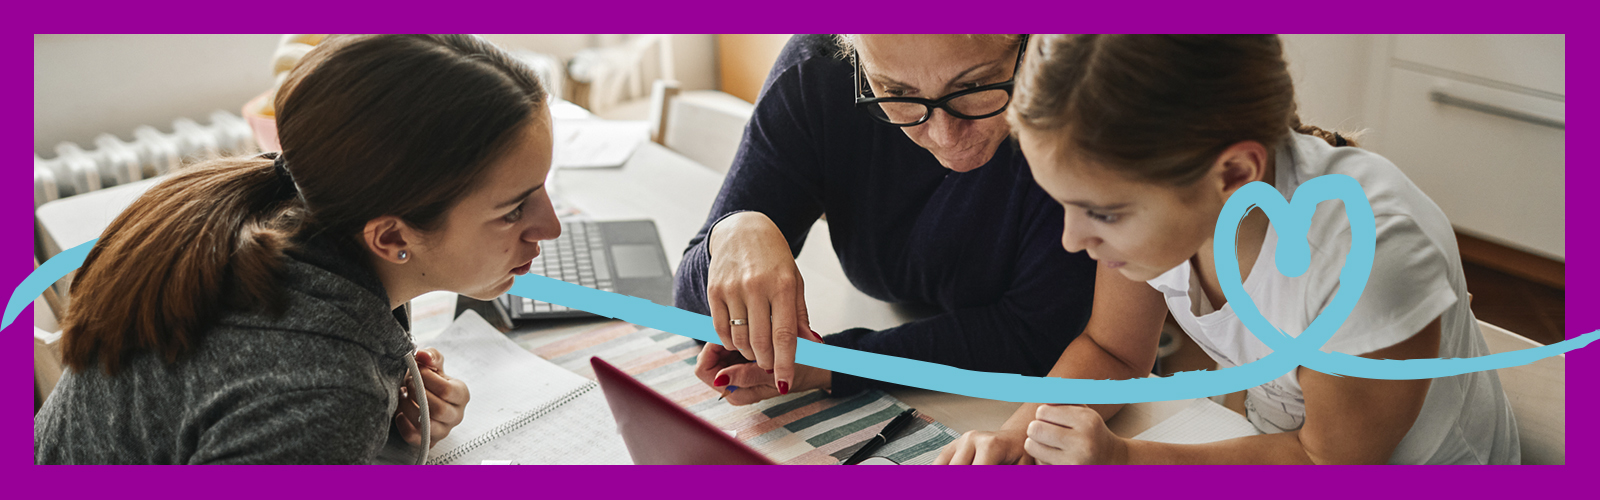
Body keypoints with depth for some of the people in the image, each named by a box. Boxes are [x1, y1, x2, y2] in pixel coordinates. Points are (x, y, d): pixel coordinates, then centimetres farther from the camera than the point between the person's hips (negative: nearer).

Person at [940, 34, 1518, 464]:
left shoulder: (1368, 254, -36)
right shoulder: (1145, 185, -19)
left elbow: (1325, 466, -21)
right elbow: (1111, 348, -3)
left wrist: (1120, 457, -29)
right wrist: (1017, 436, -21)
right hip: (1279, 435, 5)